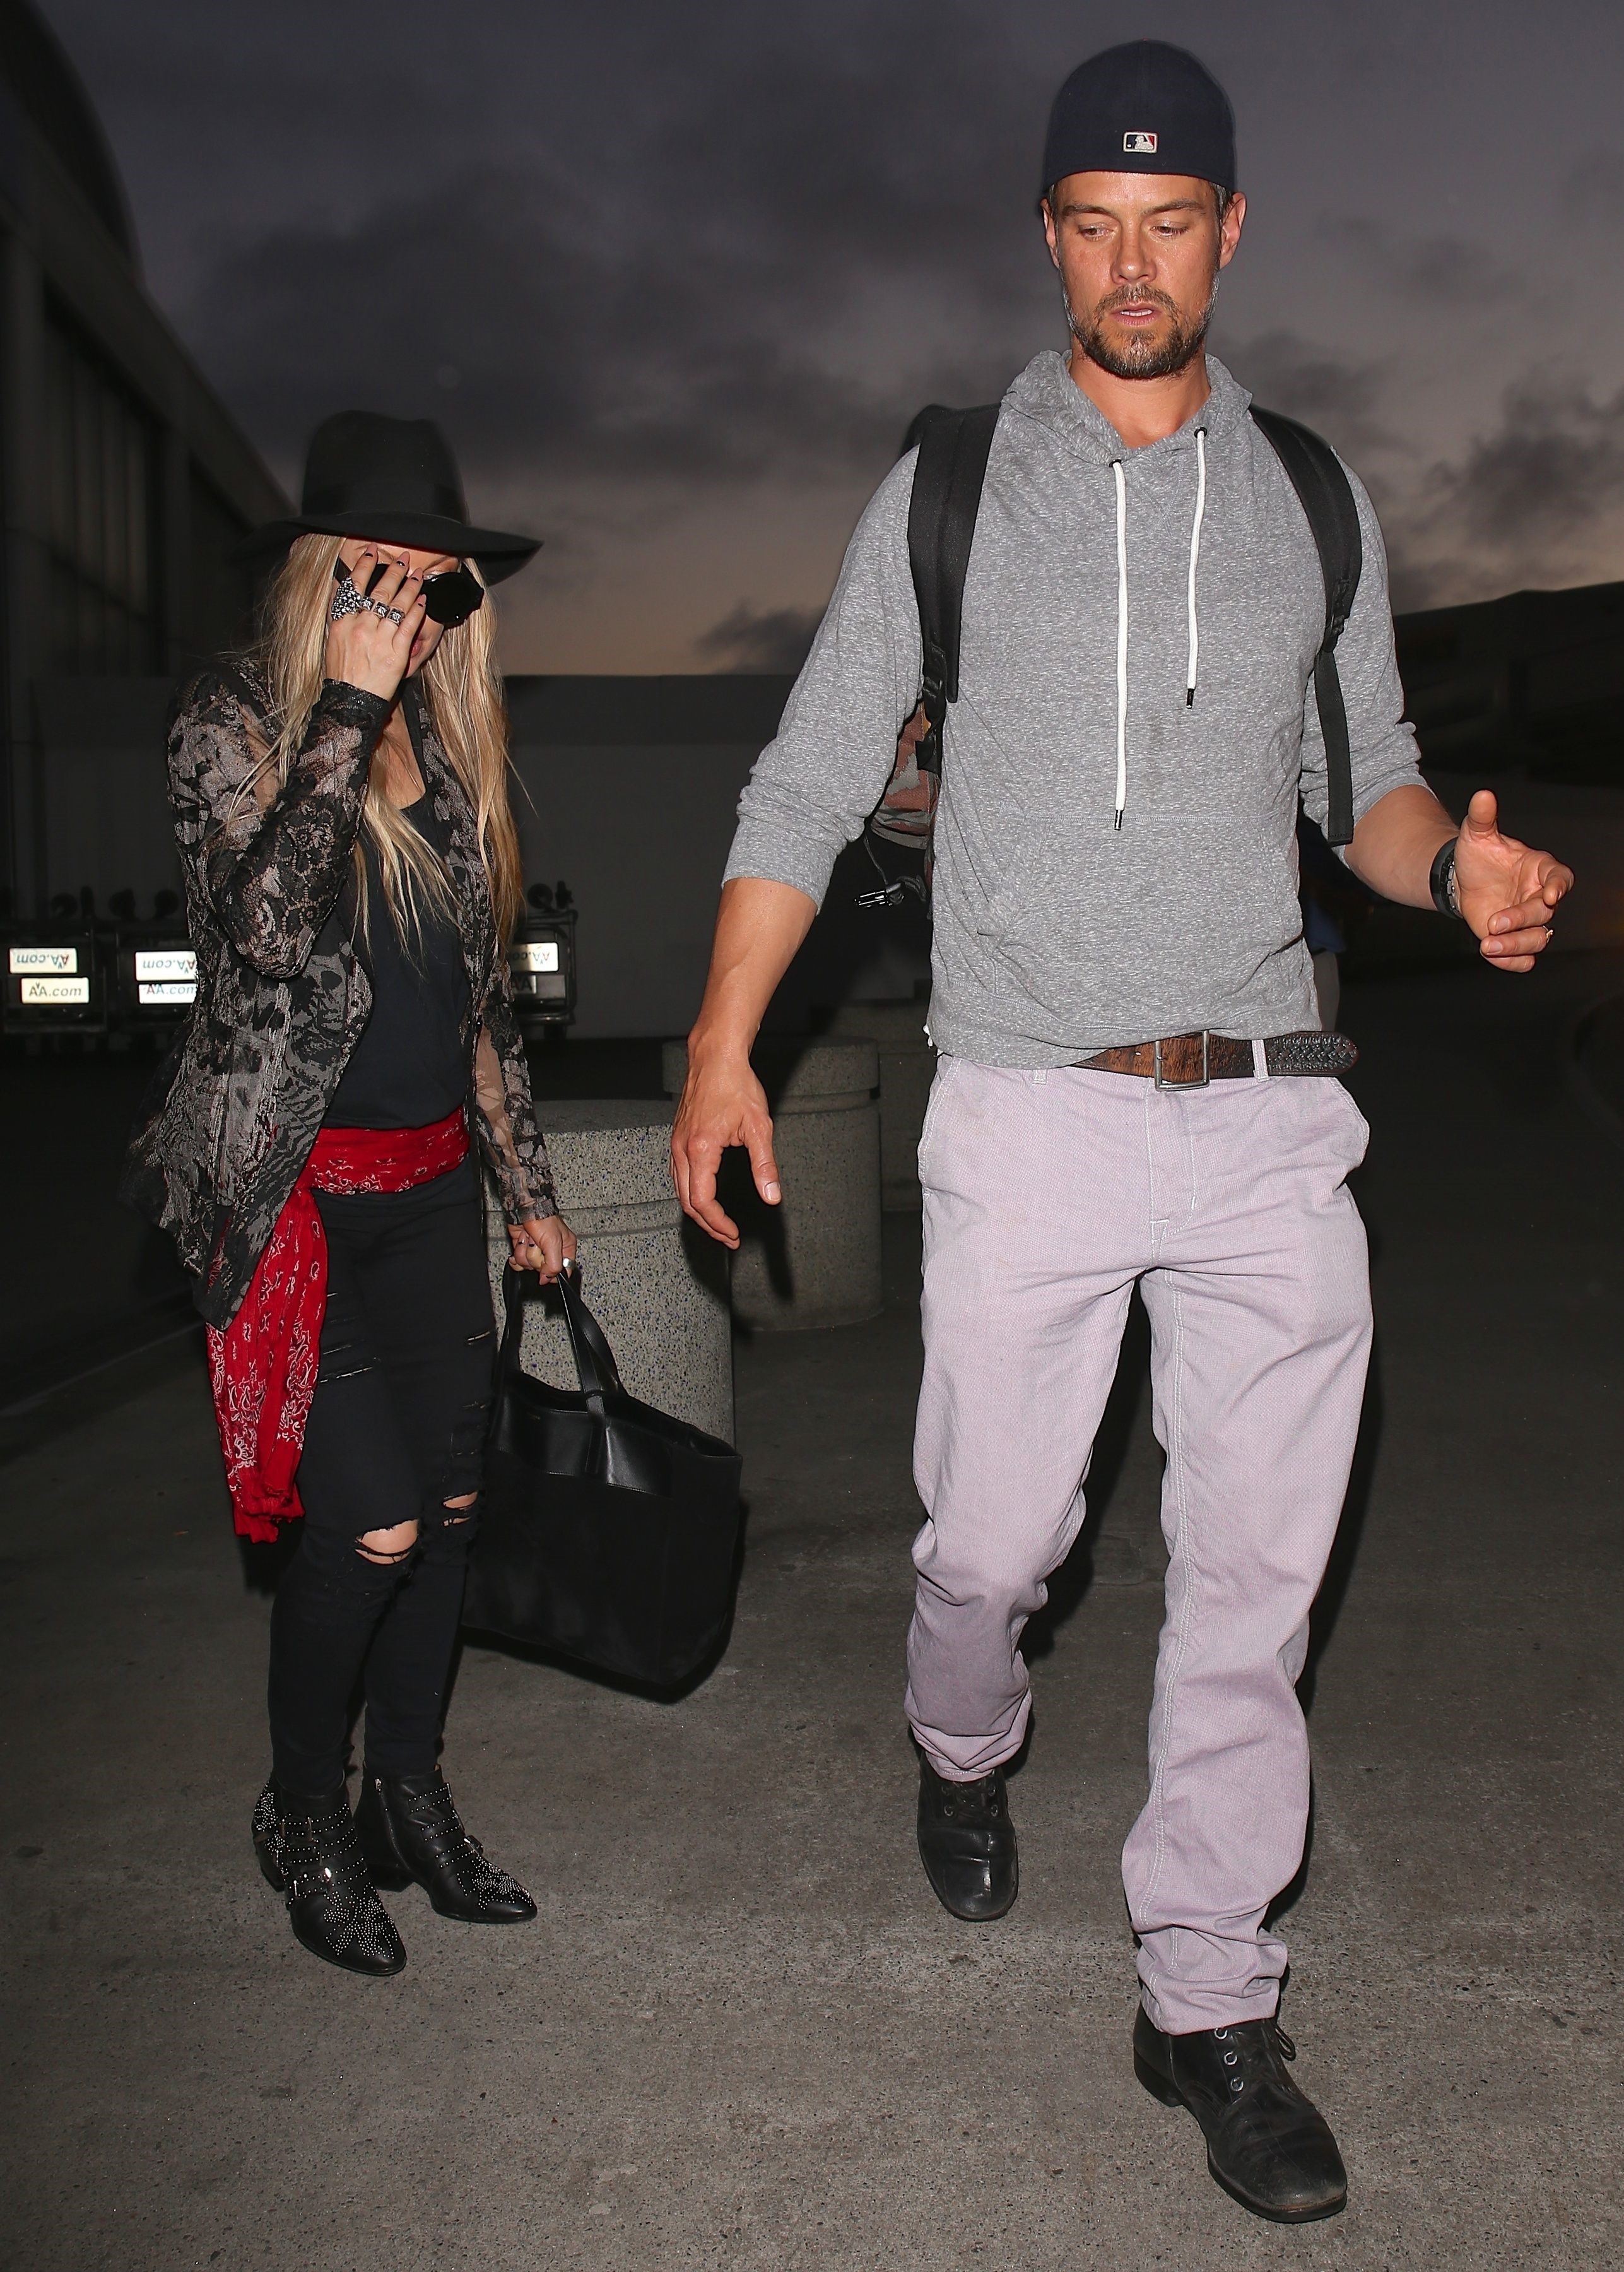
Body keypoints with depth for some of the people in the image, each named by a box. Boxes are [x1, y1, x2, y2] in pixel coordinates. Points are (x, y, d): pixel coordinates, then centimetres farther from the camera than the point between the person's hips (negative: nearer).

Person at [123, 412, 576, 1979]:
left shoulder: (446, 750, 11)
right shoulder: (231, 723, -7)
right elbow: (260, 923, -27)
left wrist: (527, 1190, 18)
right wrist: (346, 709, -24)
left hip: (432, 1189, 6)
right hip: (288, 1191, -6)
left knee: (449, 1503, 9)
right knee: (370, 1523, -8)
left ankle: (411, 1802, 29)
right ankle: (303, 1817, 17)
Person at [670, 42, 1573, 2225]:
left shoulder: (1312, 497, 11)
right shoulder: (951, 489, 5)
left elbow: (1360, 775, 16)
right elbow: (810, 781, 5)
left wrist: (1458, 859, -8)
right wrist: (723, 1044, -1)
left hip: (1271, 1117, 2)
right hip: (1031, 1116, -1)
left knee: (1255, 1575, 2)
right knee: (992, 1537, 5)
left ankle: (1209, 2000, 18)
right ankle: (965, 1752, 40)